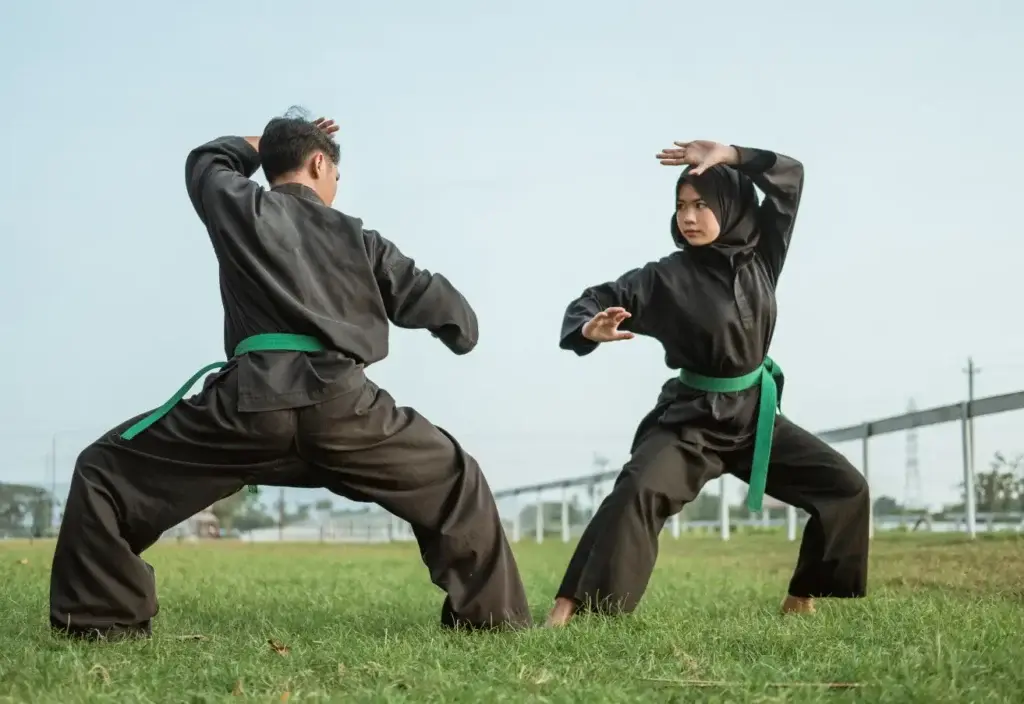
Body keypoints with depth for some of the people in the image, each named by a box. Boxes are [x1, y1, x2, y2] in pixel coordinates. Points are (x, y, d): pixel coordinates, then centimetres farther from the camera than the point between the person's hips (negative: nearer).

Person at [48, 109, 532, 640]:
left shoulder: (239, 205, 18)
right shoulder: (359, 238, 22)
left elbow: (207, 160, 42)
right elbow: (435, 301, 27)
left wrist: (265, 143, 55)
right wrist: (462, 329, 50)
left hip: (251, 401, -1)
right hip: (342, 405, 2)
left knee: (106, 473, 15)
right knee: (455, 484, 25)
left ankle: (103, 624, 6)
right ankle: (492, 618, 22)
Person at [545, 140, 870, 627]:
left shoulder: (760, 255, -2)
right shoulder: (666, 277, -13)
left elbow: (790, 176, -1)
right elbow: (596, 300, -13)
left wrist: (728, 156, -14)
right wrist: (593, 330, -37)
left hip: (754, 415, 5)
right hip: (691, 418, -5)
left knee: (845, 487, 2)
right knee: (638, 493, -31)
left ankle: (801, 599, 15)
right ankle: (567, 609, -33)